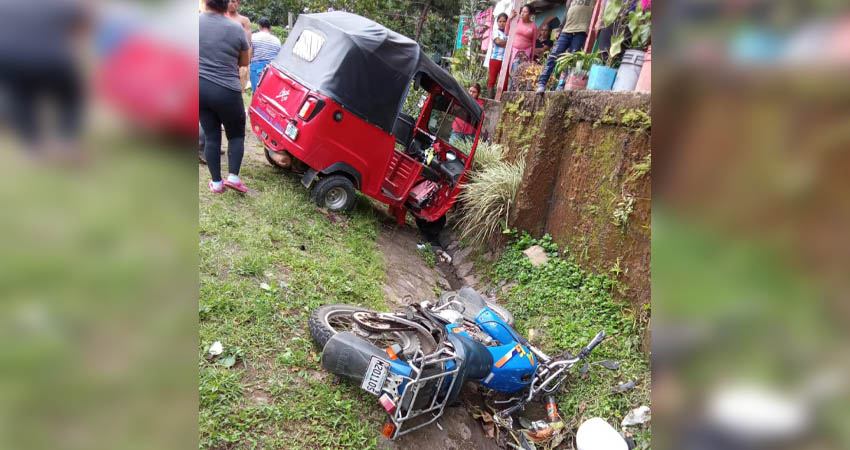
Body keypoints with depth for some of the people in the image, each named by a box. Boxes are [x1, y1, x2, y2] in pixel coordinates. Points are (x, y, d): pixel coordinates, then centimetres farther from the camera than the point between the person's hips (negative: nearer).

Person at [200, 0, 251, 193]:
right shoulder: (236, 28, -9)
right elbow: (244, 62, 4)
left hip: (200, 88, 3)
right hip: (226, 91, -3)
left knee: (211, 136, 11)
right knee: (236, 134, 13)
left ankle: (216, 182, 14)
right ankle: (233, 176, -2)